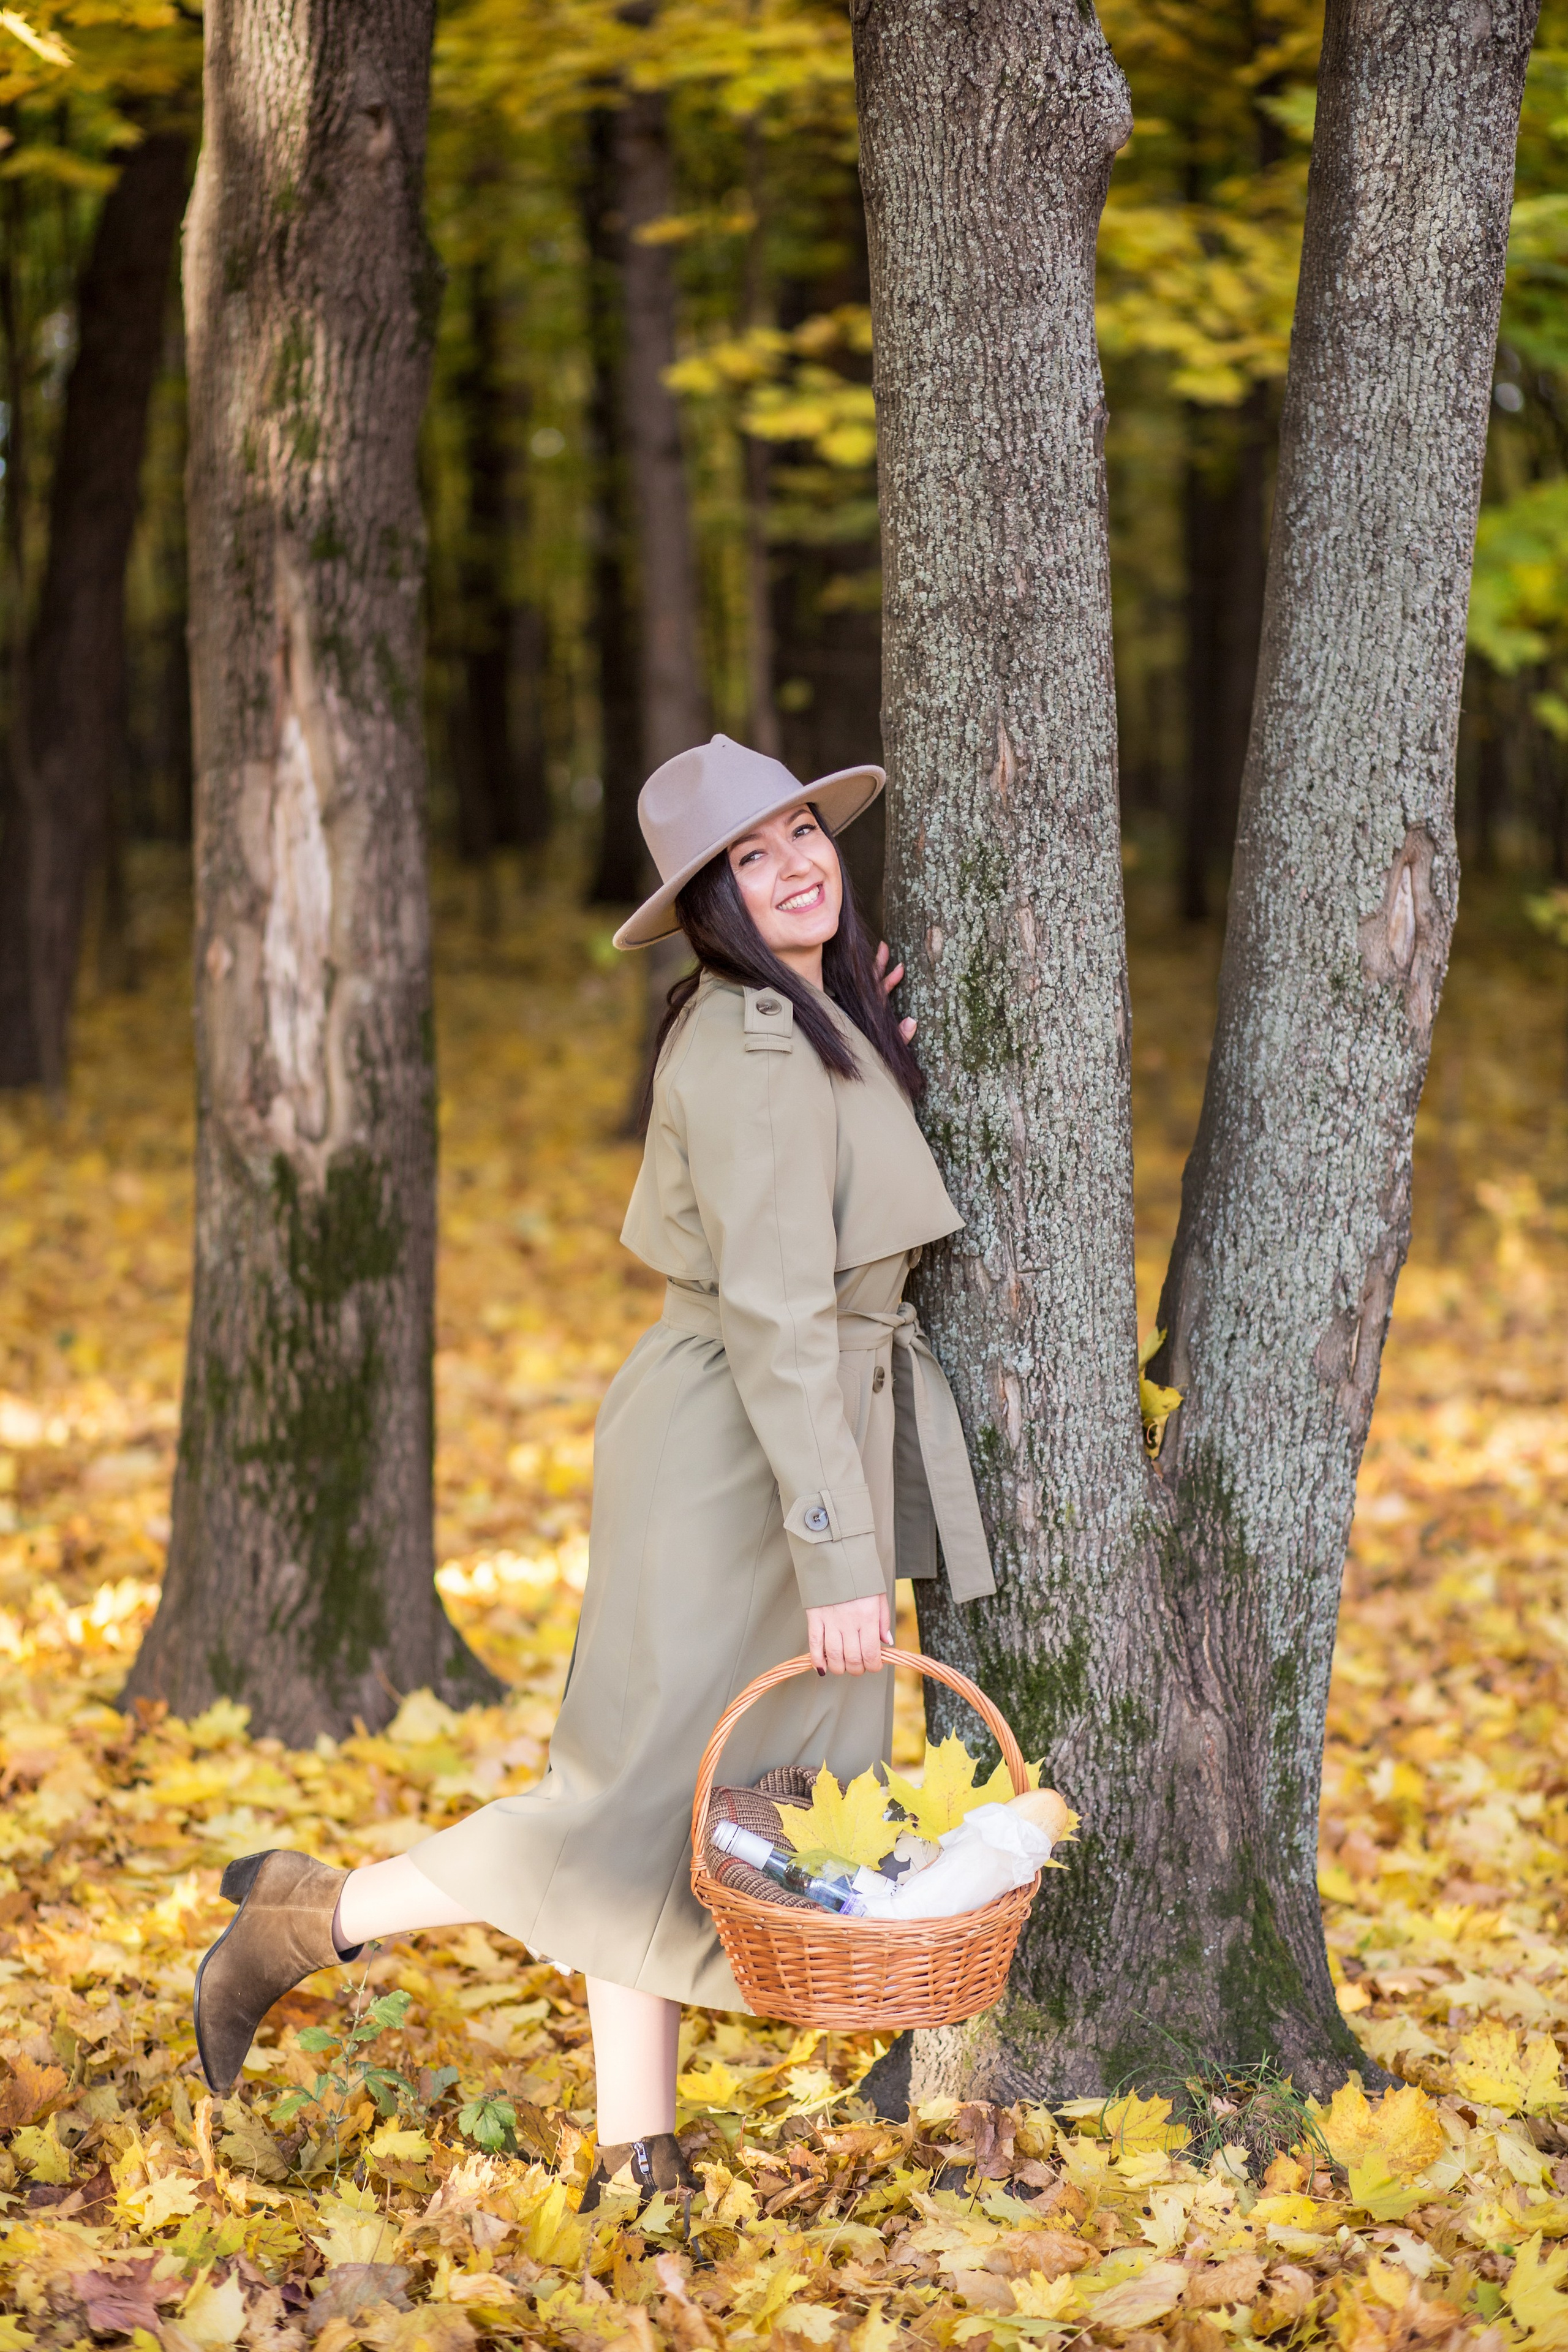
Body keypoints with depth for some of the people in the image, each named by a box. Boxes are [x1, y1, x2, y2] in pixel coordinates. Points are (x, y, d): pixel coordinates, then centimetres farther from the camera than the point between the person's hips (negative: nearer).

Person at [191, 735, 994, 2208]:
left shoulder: (821, 1022, 12)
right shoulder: (752, 1051, -18)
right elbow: (774, 1311, -23)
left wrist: (882, 1052, 11)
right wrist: (837, 1552, -25)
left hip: (798, 1439, 10)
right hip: (734, 1453, -10)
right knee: (650, 1804, -4)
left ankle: (636, 2159, 14)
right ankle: (312, 1918, 9)